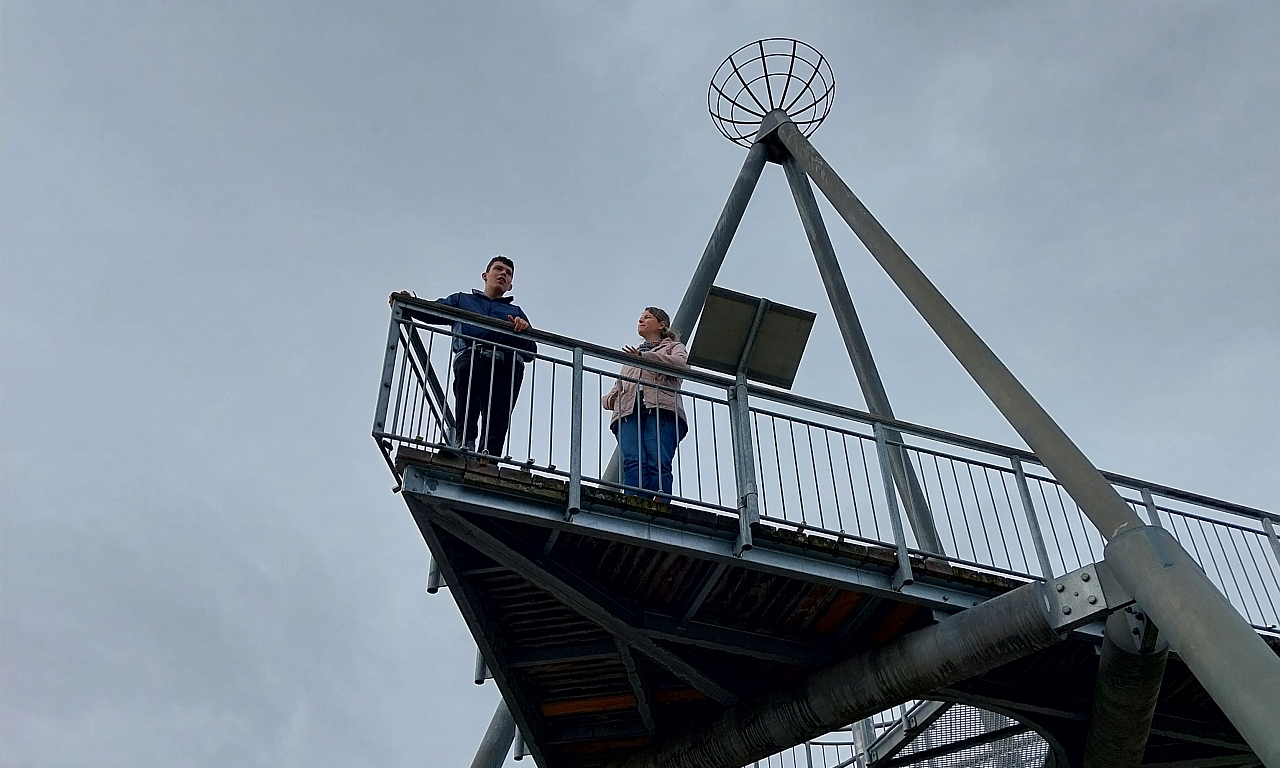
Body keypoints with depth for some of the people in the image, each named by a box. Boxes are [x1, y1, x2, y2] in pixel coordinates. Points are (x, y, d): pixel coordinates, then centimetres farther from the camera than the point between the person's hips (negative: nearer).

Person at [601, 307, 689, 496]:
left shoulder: (673, 346, 28)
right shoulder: (630, 356, 42)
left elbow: (682, 363, 3)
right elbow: (617, 387, 33)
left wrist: (644, 356, -2)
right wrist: (610, 399, 7)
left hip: (660, 409, -3)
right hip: (628, 410, 3)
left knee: (657, 463, -25)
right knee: (633, 463, -23)